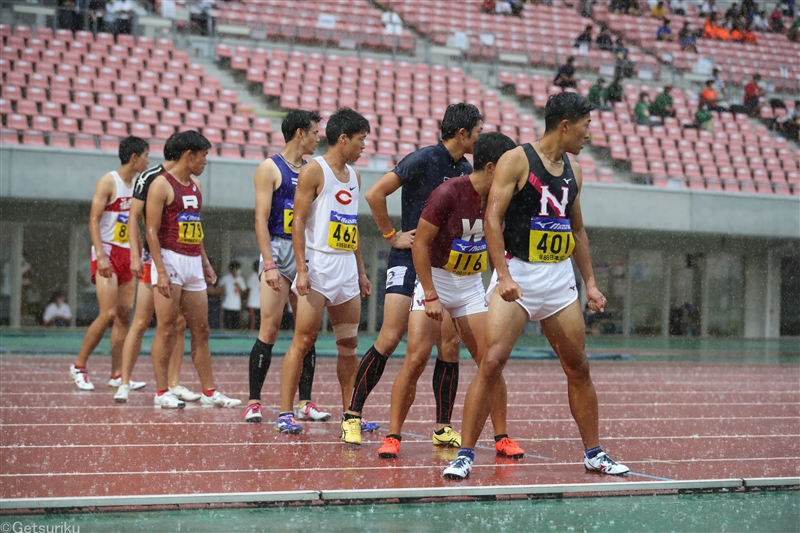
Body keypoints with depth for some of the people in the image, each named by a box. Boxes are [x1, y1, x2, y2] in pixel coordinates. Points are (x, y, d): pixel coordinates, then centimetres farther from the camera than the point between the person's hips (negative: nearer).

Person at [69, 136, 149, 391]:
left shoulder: (137, 185, 14)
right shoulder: (108, 182, -8)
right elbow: (94, 220, -13)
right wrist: (101, 256, -22)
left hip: (127, 255, 7)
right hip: (107, 253, -7)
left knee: (124, 315, 2)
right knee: (108, 314, -15)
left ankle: (117, 375, 4)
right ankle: (79, 366, -2)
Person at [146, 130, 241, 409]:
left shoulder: (196, 186, 16)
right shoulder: (162, 184, -8)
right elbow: (152, 231, -13)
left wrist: (205, 262, 18)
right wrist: (161, 272, -19)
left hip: (193, 263, 8)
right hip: (170, 260, -8)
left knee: (201, 330, 8)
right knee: (166, 328, -4)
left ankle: (209, 392, 12)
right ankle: (161, 392, 2)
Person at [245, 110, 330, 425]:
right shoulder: (270, 169, -3)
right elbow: (261, 220, -10)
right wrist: (269, 265, -18)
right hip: (279, 252, -6)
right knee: (270, 328, -9)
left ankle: (305, 403, 9)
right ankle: (254, 402, -3)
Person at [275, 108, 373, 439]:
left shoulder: (354, 176, 17)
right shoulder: (314, 171, -6)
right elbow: (298, 221, -10)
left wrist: (361, 272, 18)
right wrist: (301, 269, -17)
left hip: (347, 267, 7)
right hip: (319, 264, -7)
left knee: (349, 344, 7)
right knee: (303, 340, -7)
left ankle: (350, 416, 13)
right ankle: (285, 413, -4)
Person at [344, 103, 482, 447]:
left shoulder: (466, 170, 10)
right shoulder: (422, 160, -11)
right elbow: (375, 194, -12)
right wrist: (392, 235, -7)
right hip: (408, 260, -6)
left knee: (451, 343, -1)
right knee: (390, 339, -12)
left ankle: (443, 428, 7)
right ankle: (352, 413, -1)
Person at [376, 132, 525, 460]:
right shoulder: (449, 193, -19)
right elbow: (420, 243, -16)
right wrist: (431, 296, -19)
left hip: (471, 286, 5)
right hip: (435, 281, -5)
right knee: (415, 360, -13)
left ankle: (501, 438, 10)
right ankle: (392, 437, -4)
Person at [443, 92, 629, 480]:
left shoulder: (572, 171, 12)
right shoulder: (516, 160, -8)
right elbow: (492, 218, -14)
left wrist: (590, 283, 15)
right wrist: (504, 275, -23)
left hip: (560, 277, 6)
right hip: (518, 275, -6)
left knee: (578, 367, 10)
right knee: (491, 363, -15)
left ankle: (593, 454, 22)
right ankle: (464, 455, -8)